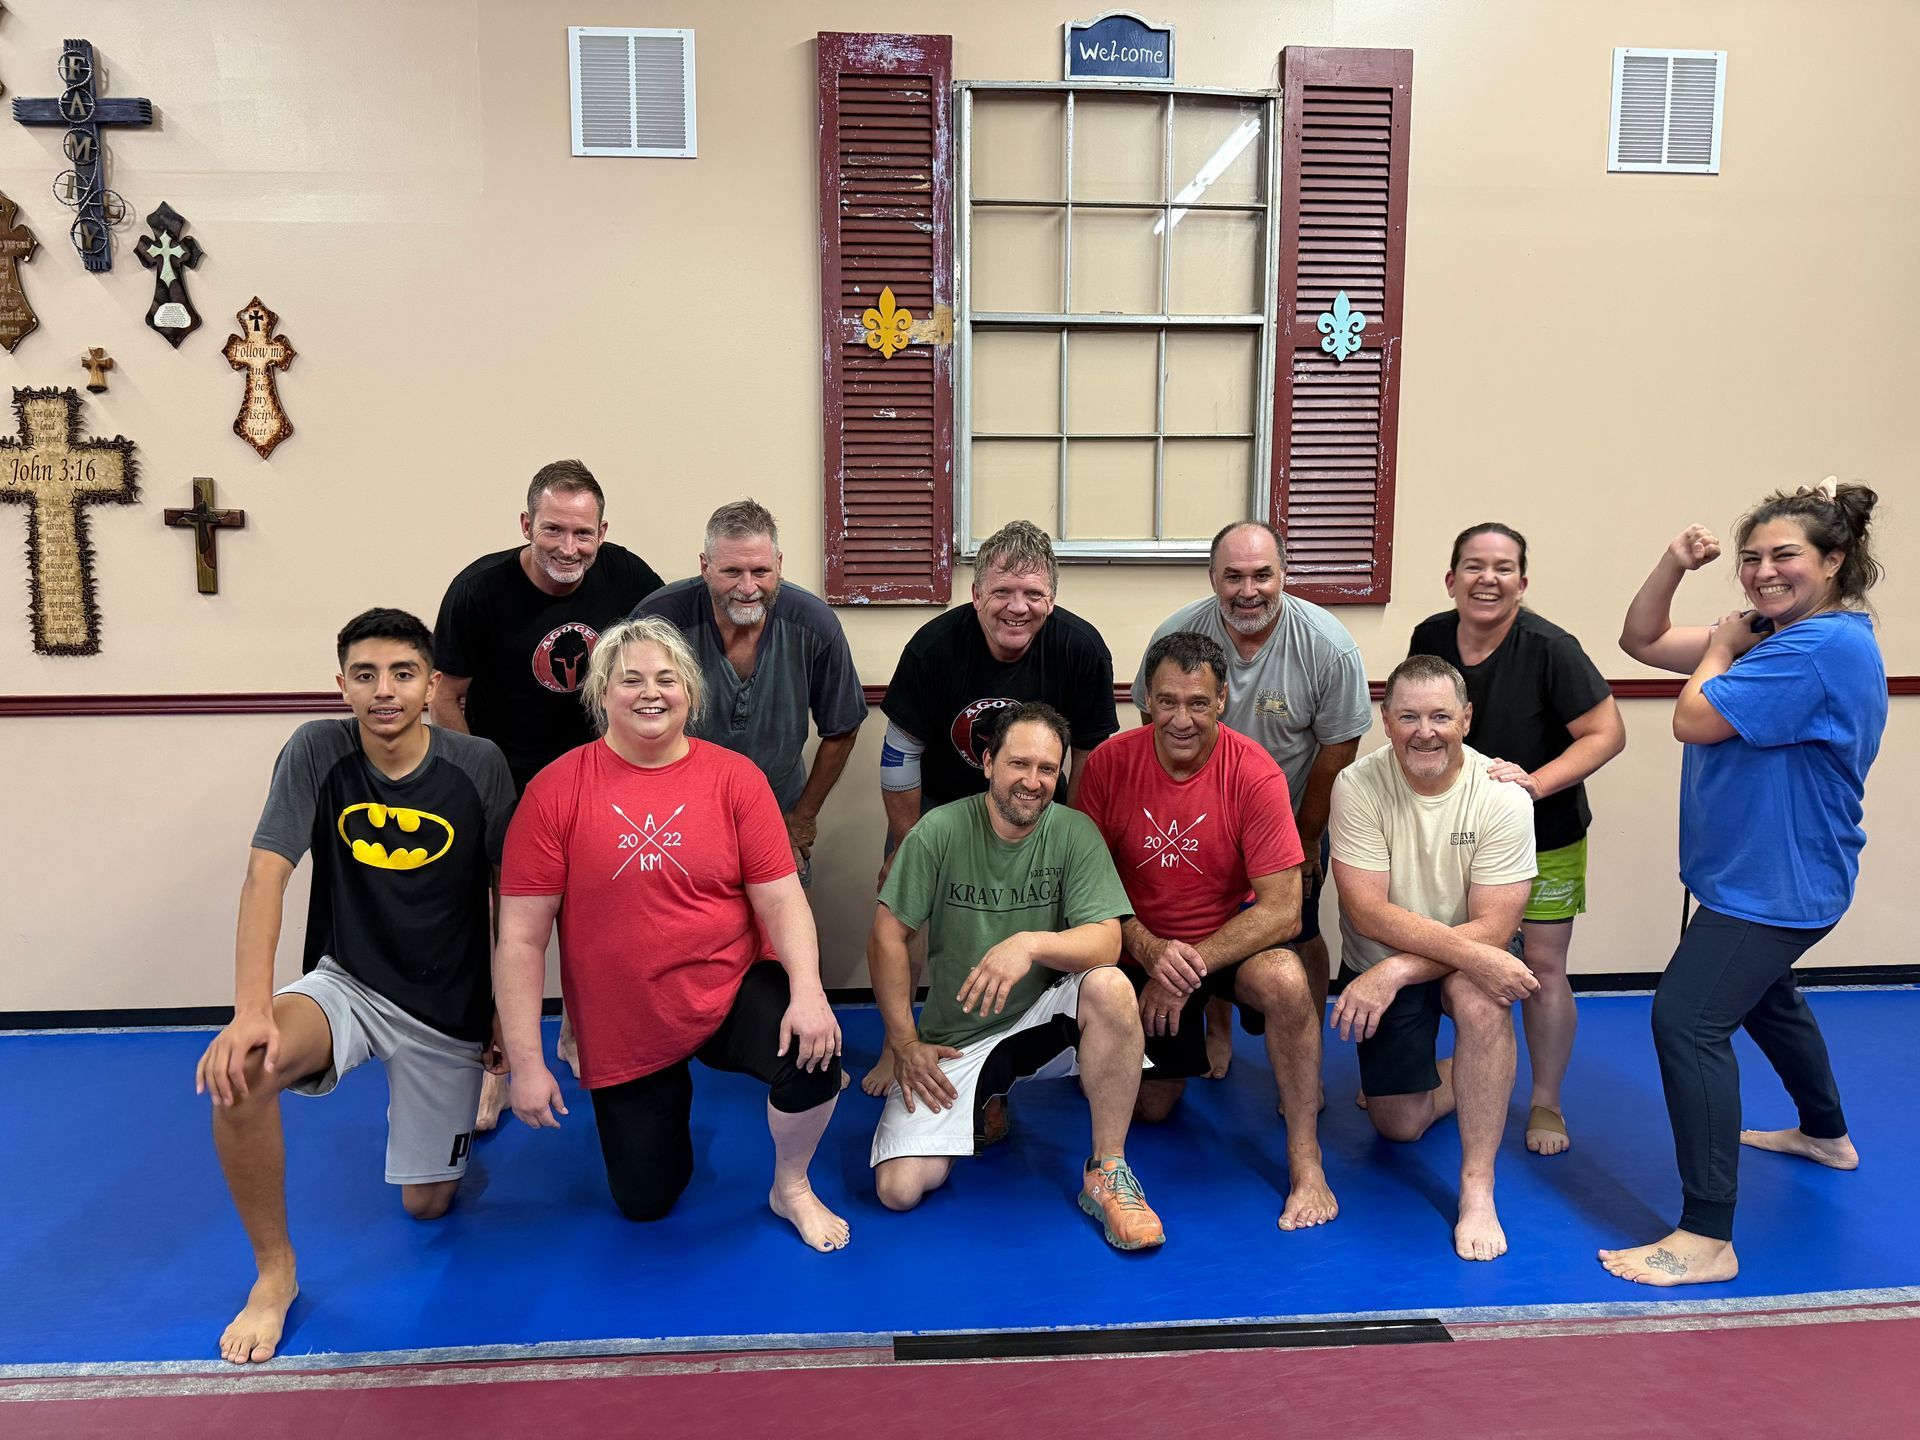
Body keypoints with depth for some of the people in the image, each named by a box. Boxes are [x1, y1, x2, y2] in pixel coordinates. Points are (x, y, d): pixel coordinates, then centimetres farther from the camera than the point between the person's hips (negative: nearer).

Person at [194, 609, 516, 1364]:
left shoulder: (478, 766, -13)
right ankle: (274, 1272, -7)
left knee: (426, 1203, 9)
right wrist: (253, 1011, -32)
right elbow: (265, 877, -20)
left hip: (447, 1008, 0)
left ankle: (476, 1082, 42)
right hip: (345, 984, 0)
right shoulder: (317, 751, -13)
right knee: (238, 1069, -32)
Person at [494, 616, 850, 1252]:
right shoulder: (556, 789, -10)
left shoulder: (733, 776, -6)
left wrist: (807, 990, -26)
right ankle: (668, 1096, 43)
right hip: (623, 1033, 1)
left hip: (732, 992, 0)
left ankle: (791, 1188, 3)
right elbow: (521, 939, -9)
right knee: (644, 1202, 9)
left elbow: (781, 899, -9)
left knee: (813, 1052, -30)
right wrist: (526, 1063, -10)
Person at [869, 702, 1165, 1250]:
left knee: (1111, 987, -32)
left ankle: (1106, 1173, -14)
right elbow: (887, 936, -5)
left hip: (1042, 1019, 0)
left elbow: (1106, 942, -17)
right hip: (954, 1041, 0)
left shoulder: (1074, 833, -8)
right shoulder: (941, 830, -11)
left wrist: (1032, 944, -36)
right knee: (899, 1189, -14)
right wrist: (905, 1044, -6)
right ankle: (982, 1110, 20)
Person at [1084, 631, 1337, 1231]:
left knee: (1286, 980, -35)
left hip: (1234, 932, -2)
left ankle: (1305, 1162, -17)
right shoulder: (1110, 763, -15)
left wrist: (1188, 968, -27)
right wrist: (1148, 949, -25)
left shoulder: (1254, 773, -21)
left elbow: (1282, 909, -22)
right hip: (1144, 946, 2)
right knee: (1152, 1106, 6)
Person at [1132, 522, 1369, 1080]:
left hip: (1294, 819, -1)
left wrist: (1306, 837, -5)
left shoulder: (1329, 647, -23)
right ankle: (1217, 1034, 39)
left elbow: (1337, 749, -12)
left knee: (1299, 937, 9)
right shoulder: (1177, 634, -20)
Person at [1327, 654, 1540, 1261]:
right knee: (1400, 1124, 1)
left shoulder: (1502, 796, -20)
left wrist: (1396, 970, -32)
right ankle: (1467, 1077, 35)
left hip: (1469, 960, -1)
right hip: (1380, 963, 1)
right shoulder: (1358, 785, -20)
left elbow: (1492, 927, -22)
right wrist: (1470, 953, -34)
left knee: (1480, 999, -36)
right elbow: (1369, 912, -24)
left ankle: (1478, 1188, -22)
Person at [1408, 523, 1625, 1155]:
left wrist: (1536, 782, -29)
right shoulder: (1430, 637, -7)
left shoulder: (1549, 649, -21)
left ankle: (1546, 1103, 21)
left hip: (1544, 835, -4)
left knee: (1543, 967, 2)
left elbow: (1608, 733, -18)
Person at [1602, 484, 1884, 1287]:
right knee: (1762, 997, 30)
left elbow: (1693, 720, -26)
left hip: (1776, 882, -11)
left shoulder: (1826, 646, -23)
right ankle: (1825, 1134, 55)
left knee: (1687, 1021, -16)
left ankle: (1706, 1241, -12)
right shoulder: (1770, 634, 8)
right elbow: (1641, 641, 7)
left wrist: (1721, 647, -9)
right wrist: (1674, 567, -9)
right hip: (1756, 872, 11)